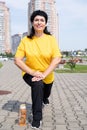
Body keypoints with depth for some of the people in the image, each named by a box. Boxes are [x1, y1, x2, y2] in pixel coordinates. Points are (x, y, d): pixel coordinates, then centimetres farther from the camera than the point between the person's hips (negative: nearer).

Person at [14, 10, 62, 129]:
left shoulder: (51, 39, -16)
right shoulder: (25, 40, -16)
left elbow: (57, 59, -23)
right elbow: (17, 60, -18)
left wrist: (44, 74, -33)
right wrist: (32, 72, -29)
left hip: (47, 76, 2)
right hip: (30, 74, -2)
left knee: (46, 94, 26)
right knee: (38, 85, -34)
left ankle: (44, 97, 67)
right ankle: (37, 117, -16)